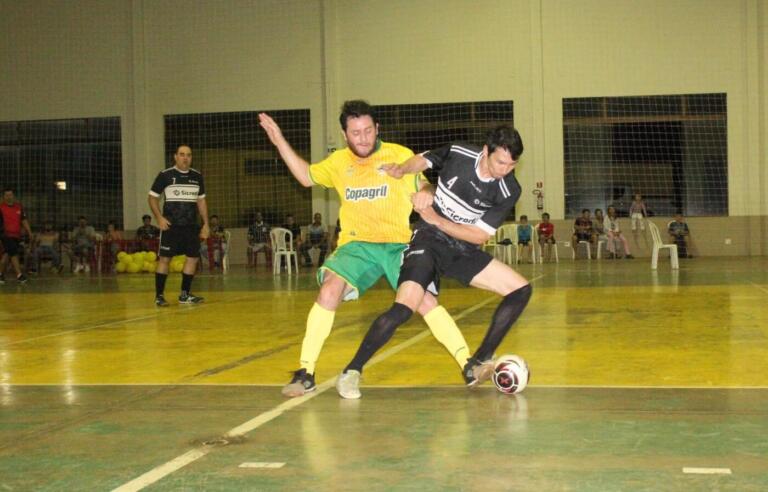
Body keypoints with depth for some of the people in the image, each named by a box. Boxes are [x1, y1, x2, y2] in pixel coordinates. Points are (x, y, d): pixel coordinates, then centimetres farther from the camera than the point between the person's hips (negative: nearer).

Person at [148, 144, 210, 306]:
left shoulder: (197, 176, 8)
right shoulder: (165, 175, -5)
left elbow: (201, 201, 15)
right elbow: (152, 197, 0)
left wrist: (205, 223, 9)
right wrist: (159, 217, -12)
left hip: (191, 226, 5)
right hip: (171, 225, -4)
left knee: (193, 257, 3)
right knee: (164, 258, -5)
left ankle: (185, 294, 13)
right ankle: (159, 295, 1)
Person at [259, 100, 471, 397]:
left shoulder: (401, 156, -1)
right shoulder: (339, 162, 10)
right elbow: (307, 177, 26)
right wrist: (280, 142, 21)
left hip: (398, 244, -2)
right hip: (356, 245, 2)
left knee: (425, 301, -16)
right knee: (330, 290, -21)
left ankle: (468, 364, -3)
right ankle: (305, 373, -14)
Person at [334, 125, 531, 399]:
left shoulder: (508, 191, -12)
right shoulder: (457, 154, -13)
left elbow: (480, 236, -11)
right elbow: (422, 161, 8)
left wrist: (436, 219, -18)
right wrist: (401, 169, -13)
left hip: (465, 250, 4)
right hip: (429, 241, -4)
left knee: (521, 290, -8)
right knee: (404, 308, -24)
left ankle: (478, 365, -1)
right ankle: (351, 372, -10)